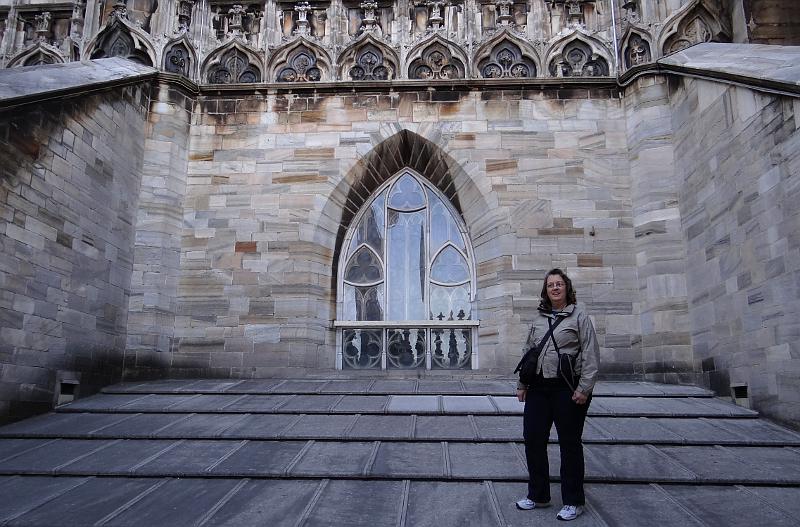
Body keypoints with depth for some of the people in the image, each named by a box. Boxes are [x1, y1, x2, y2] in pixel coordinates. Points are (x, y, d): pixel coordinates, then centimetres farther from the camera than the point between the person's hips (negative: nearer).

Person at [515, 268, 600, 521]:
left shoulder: (579, 315, -3)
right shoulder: (539, 318, 12)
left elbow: (591, 354, -8)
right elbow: (528, 352, 16)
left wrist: (584, 388, -14)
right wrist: (522, 384, 14)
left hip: (567, 388, -5)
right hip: (538, 387, 5)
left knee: (569, 443, 5)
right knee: (533, 439, 8)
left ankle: (573, 502, 20)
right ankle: (538, 495, 25)